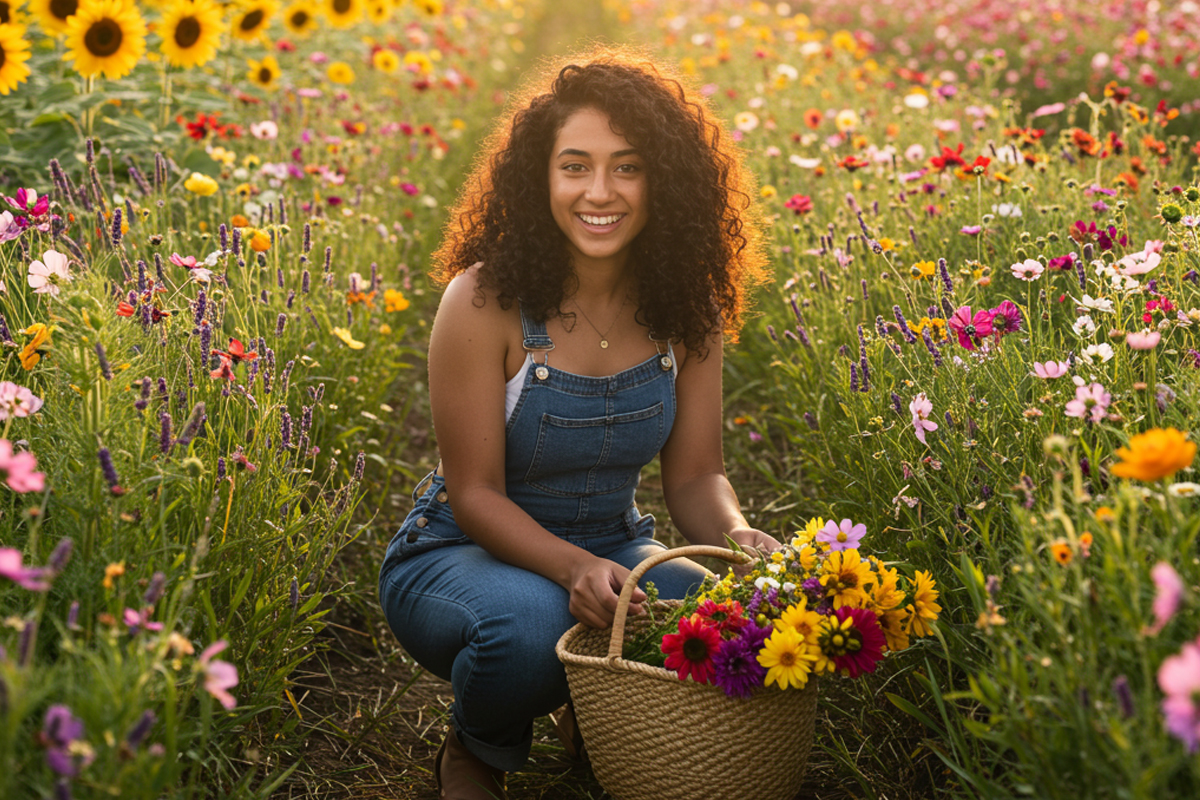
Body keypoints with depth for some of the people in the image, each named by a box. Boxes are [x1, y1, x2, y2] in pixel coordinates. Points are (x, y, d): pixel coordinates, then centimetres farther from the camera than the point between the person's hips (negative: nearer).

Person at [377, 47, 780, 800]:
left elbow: (695, 474, -3)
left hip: (614, 548, 4)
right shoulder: (484, 301, -21)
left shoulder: (685, 308, -8)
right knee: (530, 623, -38)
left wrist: (737, 535, -26)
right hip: (461, 554, -3)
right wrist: (573, 568, -35)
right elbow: (475, 493, -18)